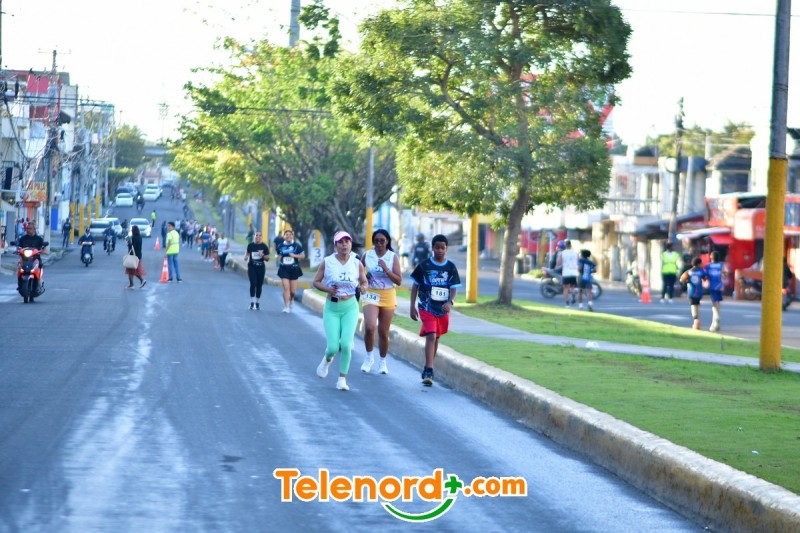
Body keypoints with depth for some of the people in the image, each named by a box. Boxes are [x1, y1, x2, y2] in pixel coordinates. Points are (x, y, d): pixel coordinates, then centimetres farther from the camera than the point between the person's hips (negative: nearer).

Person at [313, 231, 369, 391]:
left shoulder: (357, 264, -1)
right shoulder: (327, 262, -6)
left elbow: (364, 282, 12)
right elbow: (316, 282, 1)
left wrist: (363, 287, -12)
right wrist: (327, 289, -18)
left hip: (350, 308, 1)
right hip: (331, 308, -1)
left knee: (346, 344, -14)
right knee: (333, 347, -6)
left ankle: (342, 378, 2)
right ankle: (327, 360, 33)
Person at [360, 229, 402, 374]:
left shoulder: (393, 257, -2)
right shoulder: (367, 255, 1)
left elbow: (399, 281, -7)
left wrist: (386, 269, -18)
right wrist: (364, 278, -5)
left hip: (388, 297, 0)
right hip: (371, 295, 0)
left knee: (383, 332, 6)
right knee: (370, 327, -20)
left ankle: (383, 362, 24)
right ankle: (369, 357, 3)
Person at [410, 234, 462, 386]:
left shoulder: (451, 268, 2)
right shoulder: (424, 266, -4)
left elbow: (454, 288, -1)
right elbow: (415, 286, 3)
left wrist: (450, 302, -21)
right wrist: (412, 307, -1)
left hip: (443, 310, 3)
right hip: (427, 309, -3)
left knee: (435, 339, 14)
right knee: (431, 336, -18)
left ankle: (428, 370, 28)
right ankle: (428, 372, -21)